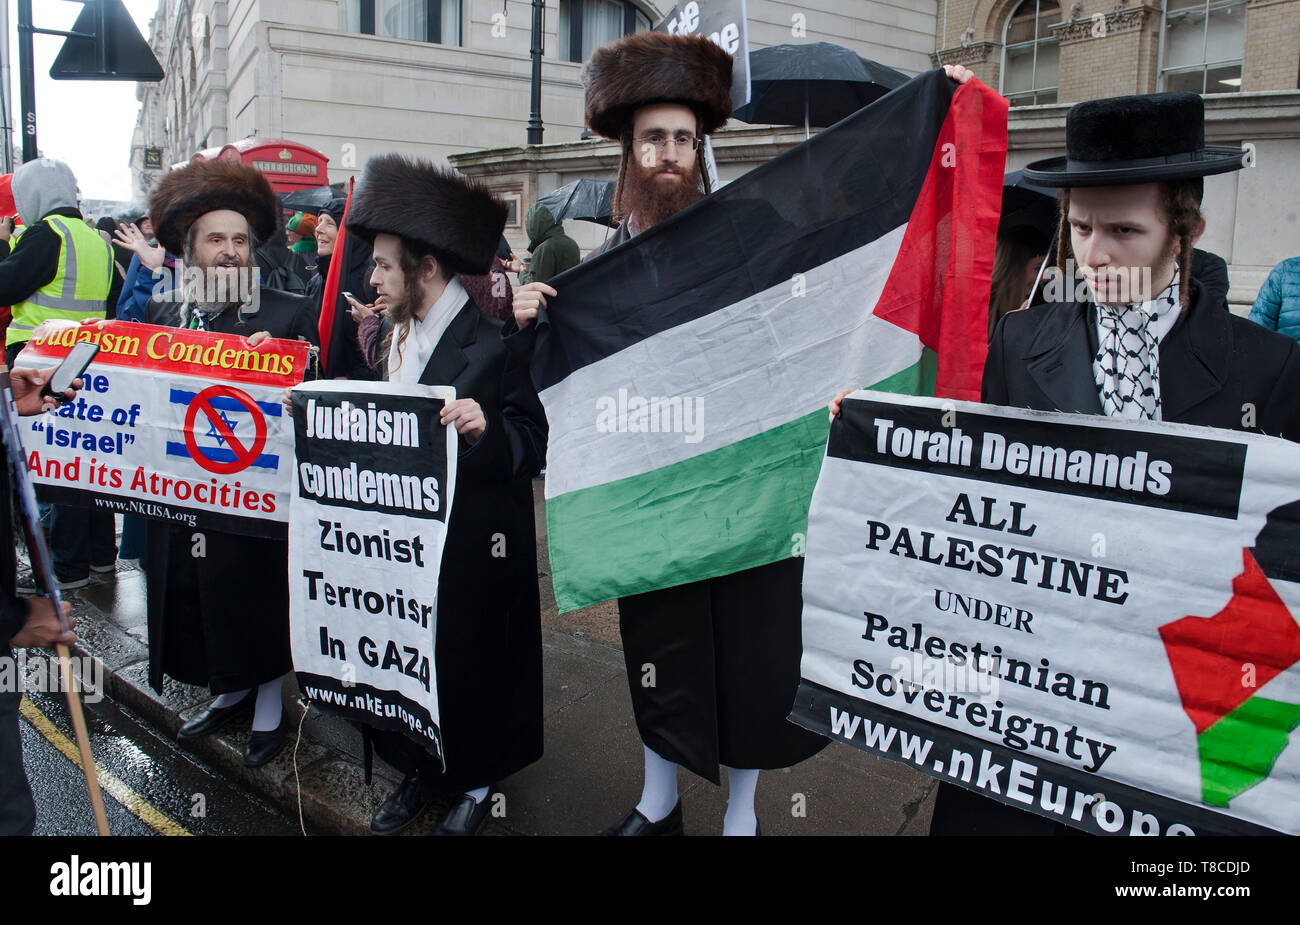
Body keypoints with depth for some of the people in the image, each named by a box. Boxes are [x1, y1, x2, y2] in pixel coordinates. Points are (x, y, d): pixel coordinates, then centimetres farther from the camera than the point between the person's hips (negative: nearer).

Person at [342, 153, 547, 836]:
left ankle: (476, 782, 30)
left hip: (471, 542, -7)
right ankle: (419, 770, 37)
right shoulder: (393, 334, 8)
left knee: (467, 659, 8)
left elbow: (536, 441, -18)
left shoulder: (492, 340, -16)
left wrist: (487, 427, -36)